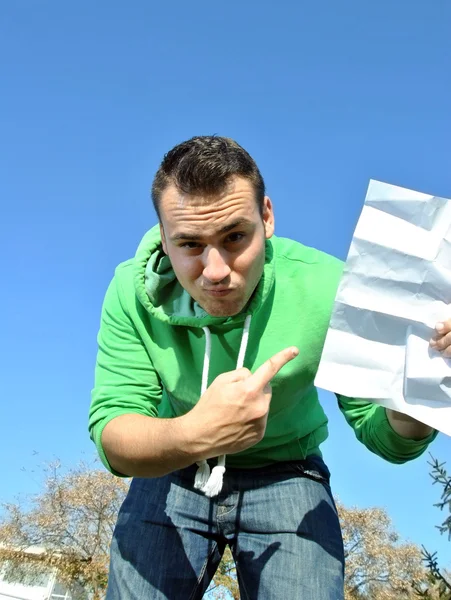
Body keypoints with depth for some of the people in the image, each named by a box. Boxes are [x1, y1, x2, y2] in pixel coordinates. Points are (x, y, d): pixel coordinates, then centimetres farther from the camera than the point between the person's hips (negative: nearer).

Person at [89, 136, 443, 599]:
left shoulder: (327, 290, -25)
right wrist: (191, 435, -48)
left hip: (285, 477, 0)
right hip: (172, 469, 1)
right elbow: (110, 433, -26)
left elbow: (382, 436, -17)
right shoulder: (132, 293, -21)